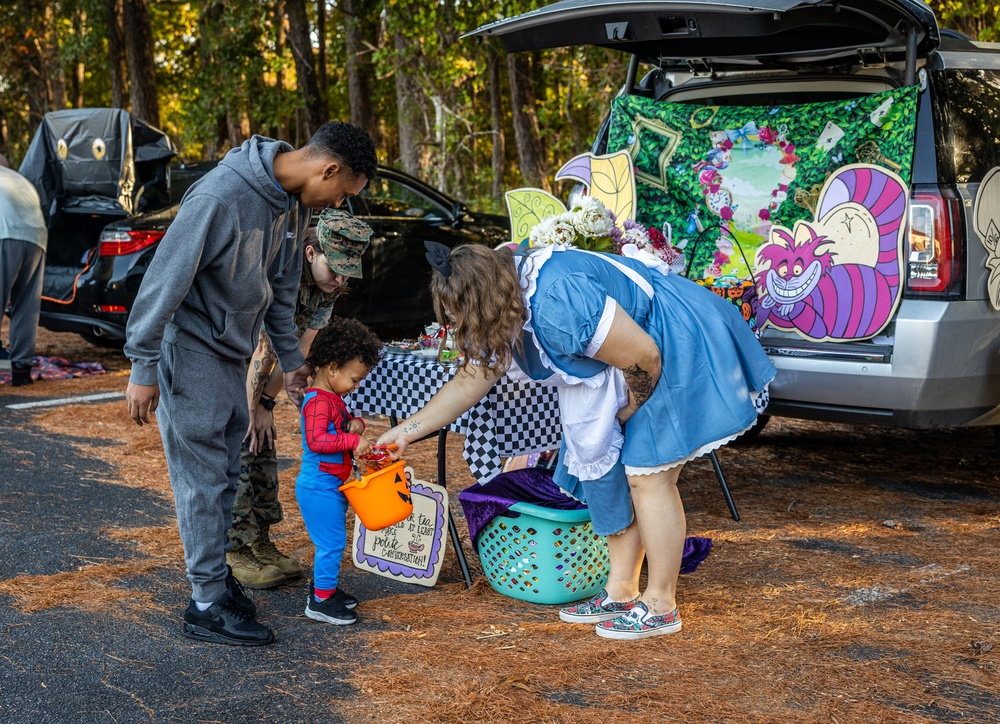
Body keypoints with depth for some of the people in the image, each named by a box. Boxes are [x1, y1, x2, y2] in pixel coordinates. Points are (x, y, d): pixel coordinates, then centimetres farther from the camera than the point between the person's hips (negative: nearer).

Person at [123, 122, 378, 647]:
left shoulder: (294, 202, 1)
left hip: (233, 352, 8)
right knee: (202, 479, -4)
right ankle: (208, 606, 3)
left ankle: (218, 574, 28)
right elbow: (166, 276, -25)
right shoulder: (221, 196, -27)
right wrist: (143, 368, -22)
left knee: (225, 474, 15)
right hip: (190, 349, -8)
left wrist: (291, 359, 16)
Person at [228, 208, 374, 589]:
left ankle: (260, 543, 15)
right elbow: (262, 350, -28)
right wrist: (252, 411, -21)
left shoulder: (328, 287, -8)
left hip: (246, 369, 8)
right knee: (238, 448, -11)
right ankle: (234, 551, -4)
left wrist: (266, 404, -9)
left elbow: (298, 348, -6)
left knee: (263, 449, 6)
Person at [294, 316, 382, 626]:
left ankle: (325, 586, 31)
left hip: (331, 485, 10)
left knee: (332, 541, 19)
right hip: (319, 487, -10)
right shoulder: (318, 402, -21)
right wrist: (353, 440, -32)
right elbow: (316, 440, -30)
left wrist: (356, 423, 2)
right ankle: (321, 600, 2)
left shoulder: (334, 398, 12)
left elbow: (341, 425, 25)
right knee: (332, 541, -6)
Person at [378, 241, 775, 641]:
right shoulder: (502, 316, -3)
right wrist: (406, 431, 7)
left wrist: (630, 409, -10)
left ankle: (661, 606, 2)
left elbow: (645, 358, -28)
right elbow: (468, 383, 9)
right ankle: (621, 593, 18)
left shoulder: (557, 304, -35)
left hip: (679, 348, -10)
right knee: (610, 468, 10)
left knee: (649, 475, -9)